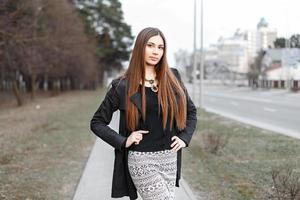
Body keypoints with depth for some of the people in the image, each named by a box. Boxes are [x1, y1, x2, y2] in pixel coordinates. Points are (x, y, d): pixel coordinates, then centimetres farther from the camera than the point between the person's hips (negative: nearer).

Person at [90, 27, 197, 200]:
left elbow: (191, 110, 17)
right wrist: (123, 141, -10)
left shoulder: (172, 78, 4)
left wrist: (185, 137, 3)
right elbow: (97, 122, 1)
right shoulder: (123, 86, -5)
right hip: (141, 161, -4)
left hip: (169, 158, 4)